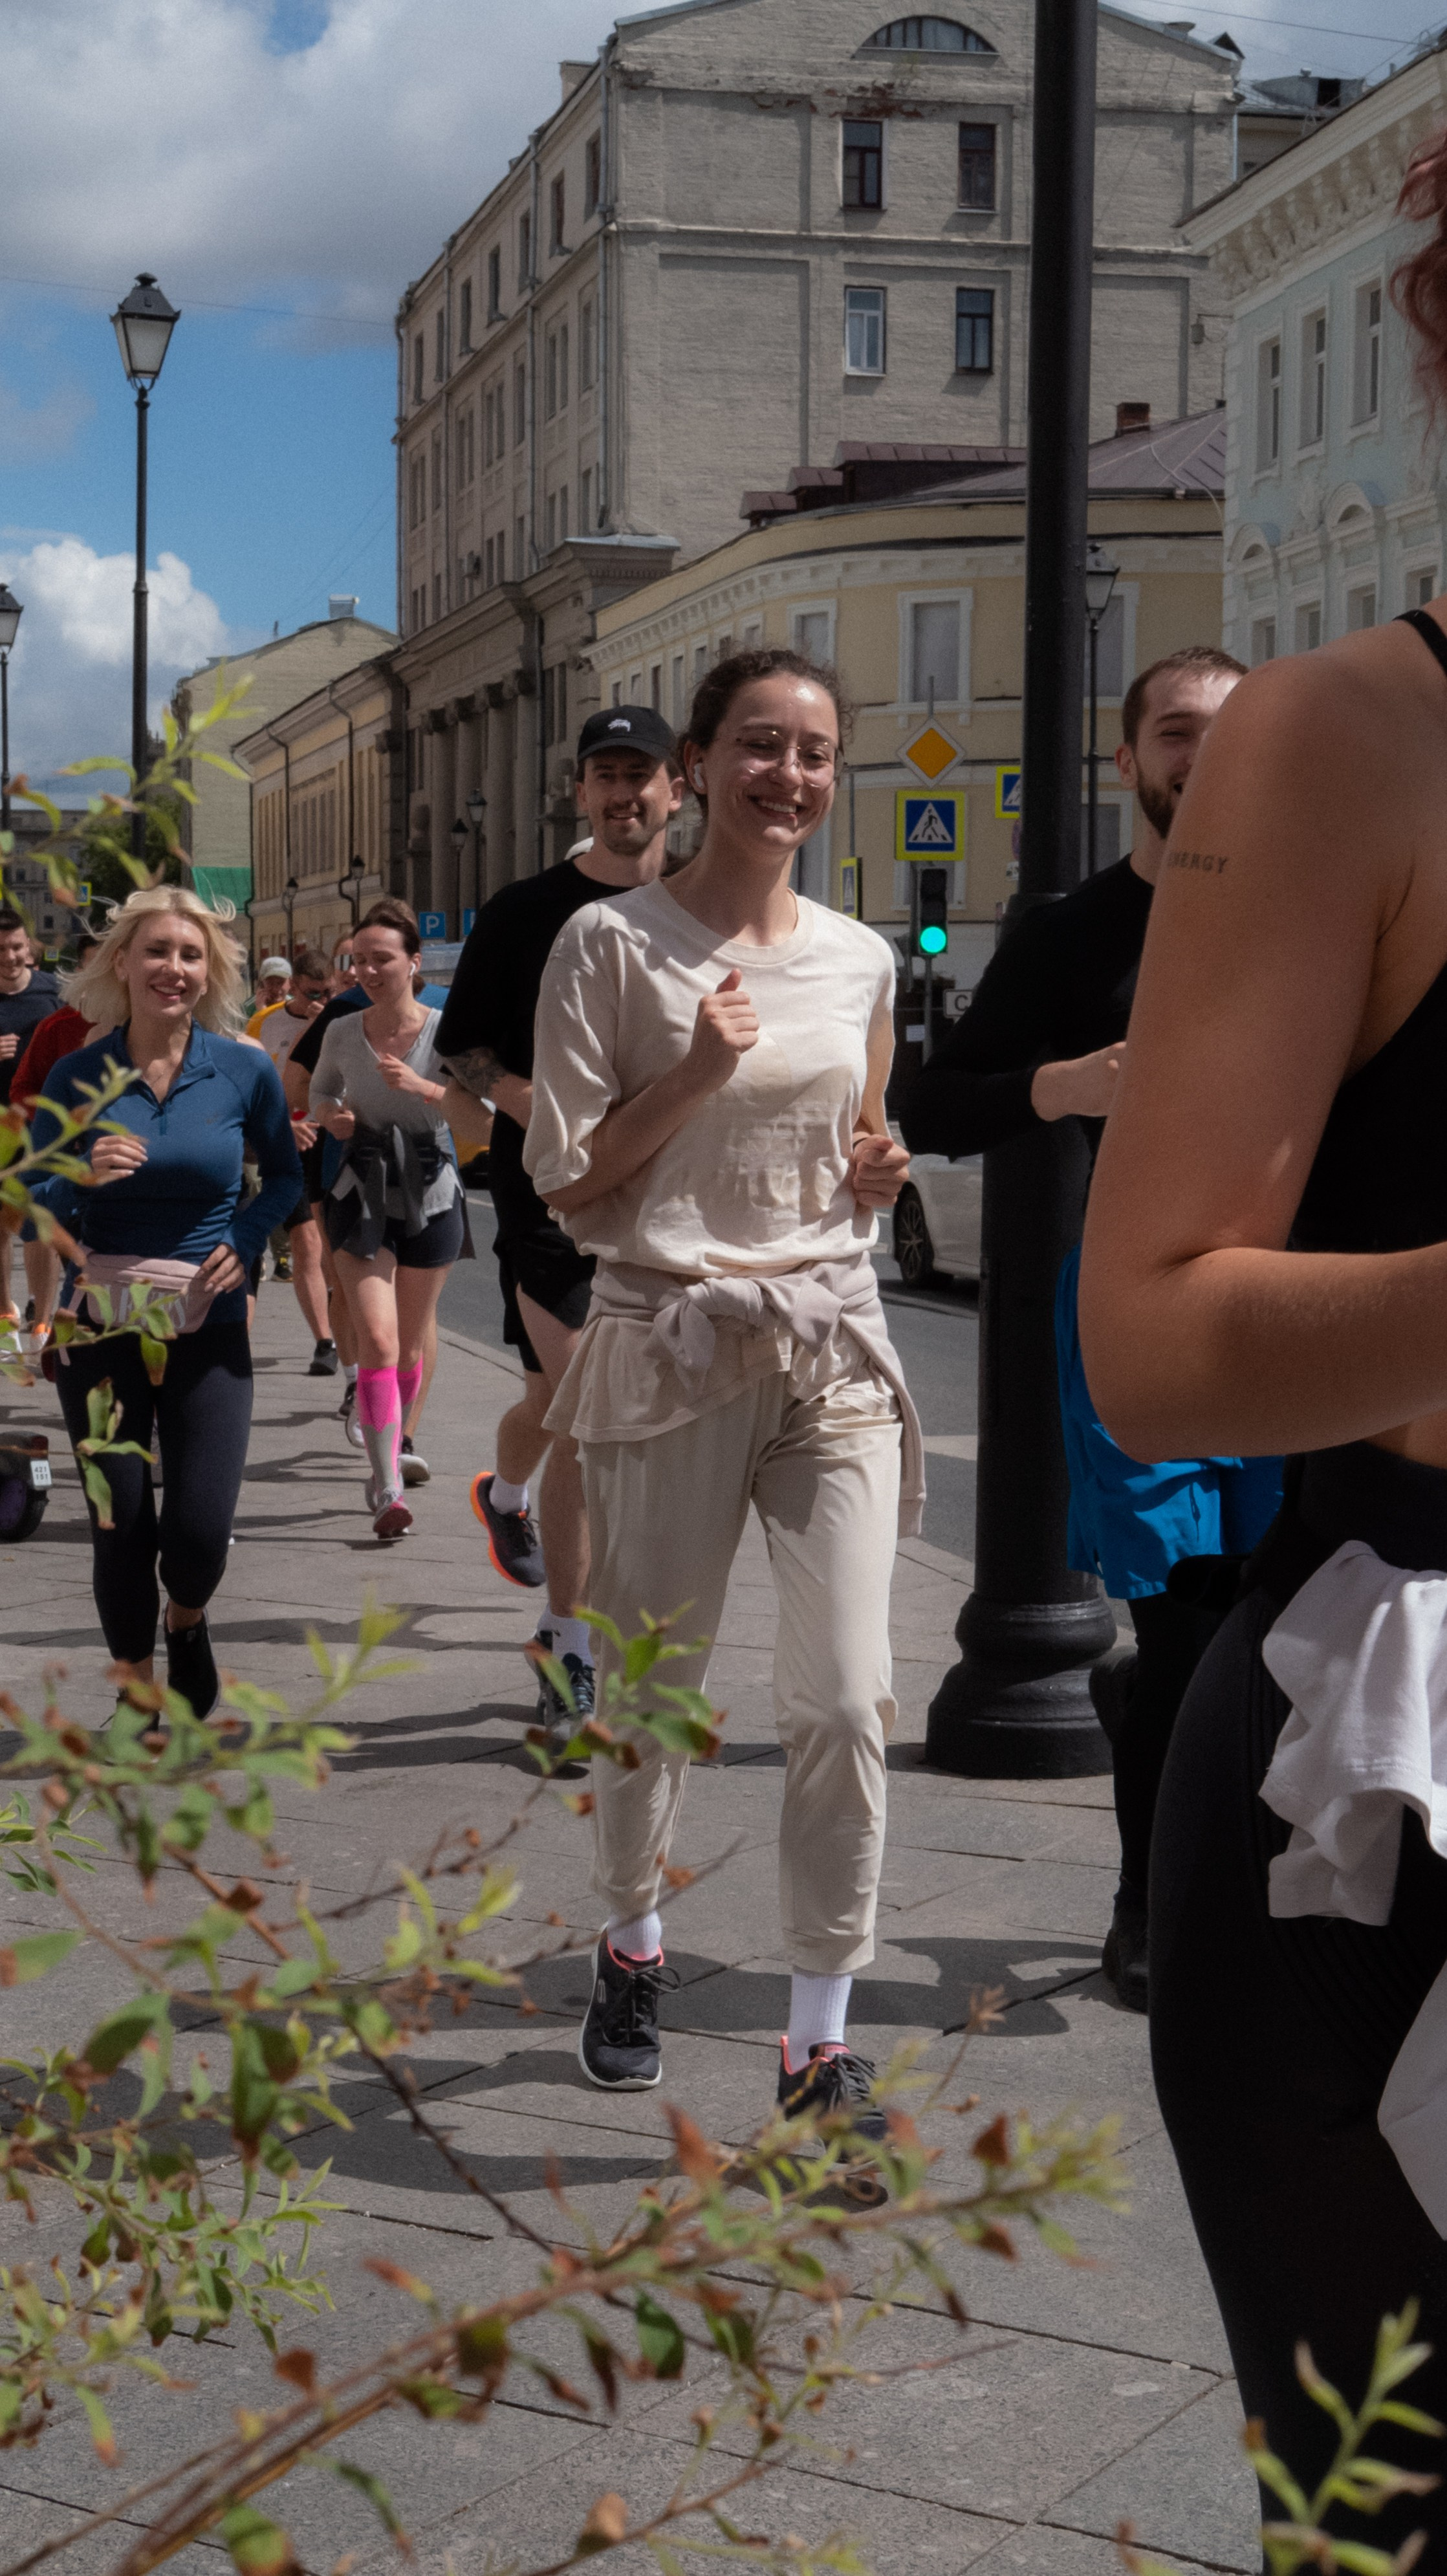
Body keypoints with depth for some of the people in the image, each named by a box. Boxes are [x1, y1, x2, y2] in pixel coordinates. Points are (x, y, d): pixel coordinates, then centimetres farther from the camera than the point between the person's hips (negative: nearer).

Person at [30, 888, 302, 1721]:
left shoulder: (246, 1072, -3)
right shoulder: (78, 1076, -2)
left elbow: (285, 1174, 12)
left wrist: (246, 1242, -6)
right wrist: (84, 1178, -18)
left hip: (208, 1330, 0)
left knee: (200, 1535, -7)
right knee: (120, 1530, 4)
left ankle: (187, 1622, 29)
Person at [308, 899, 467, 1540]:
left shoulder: (443, 1031, -7)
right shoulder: (342, 1032, 1)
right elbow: (319, 1093, 18)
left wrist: (423, 1088, -26)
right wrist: (330, 1116, -4)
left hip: (430, 1192, 0)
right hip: (361, 1193, 0)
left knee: (410, 1347, 13)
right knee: (378, 1339, -15)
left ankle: (389, 1456, 36)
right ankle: (388, 1490, -18)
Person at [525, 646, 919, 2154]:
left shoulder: (858, 959, 10)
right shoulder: (613, 943, -3)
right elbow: (565, 1186, -4)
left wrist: (876, 1177, 0)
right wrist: (692, 1077, -16)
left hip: (833, 1347, 3)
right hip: (669, 1349, -3)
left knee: (847, 1696, -7)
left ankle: (820, 2039, 3)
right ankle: (630, 1946, 37)